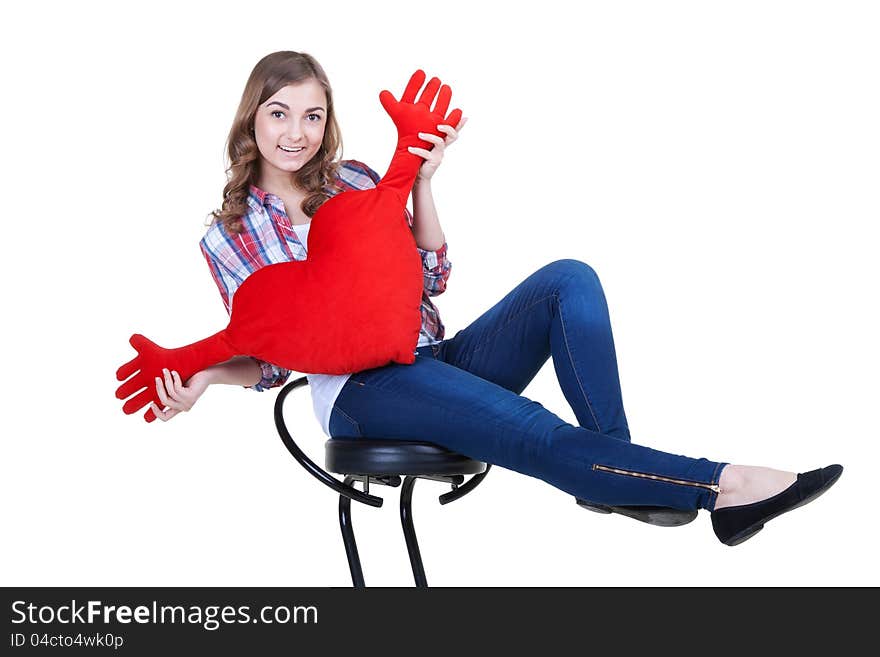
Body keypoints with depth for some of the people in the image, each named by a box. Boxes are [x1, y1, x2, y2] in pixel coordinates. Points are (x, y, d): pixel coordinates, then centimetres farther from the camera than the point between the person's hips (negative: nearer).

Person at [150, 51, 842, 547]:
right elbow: (269, 359, 5)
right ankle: (720, 484, -34)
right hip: (361, 391, -5)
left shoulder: (354, 179, 13)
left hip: (439, 358, 5)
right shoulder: (230, 236, 6)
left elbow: (431, 278, 7)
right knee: (530, 429, -33)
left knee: (568, 280, -21)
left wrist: (421, 180, -4)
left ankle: (618, 476, -28)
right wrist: (204, 377, -15)